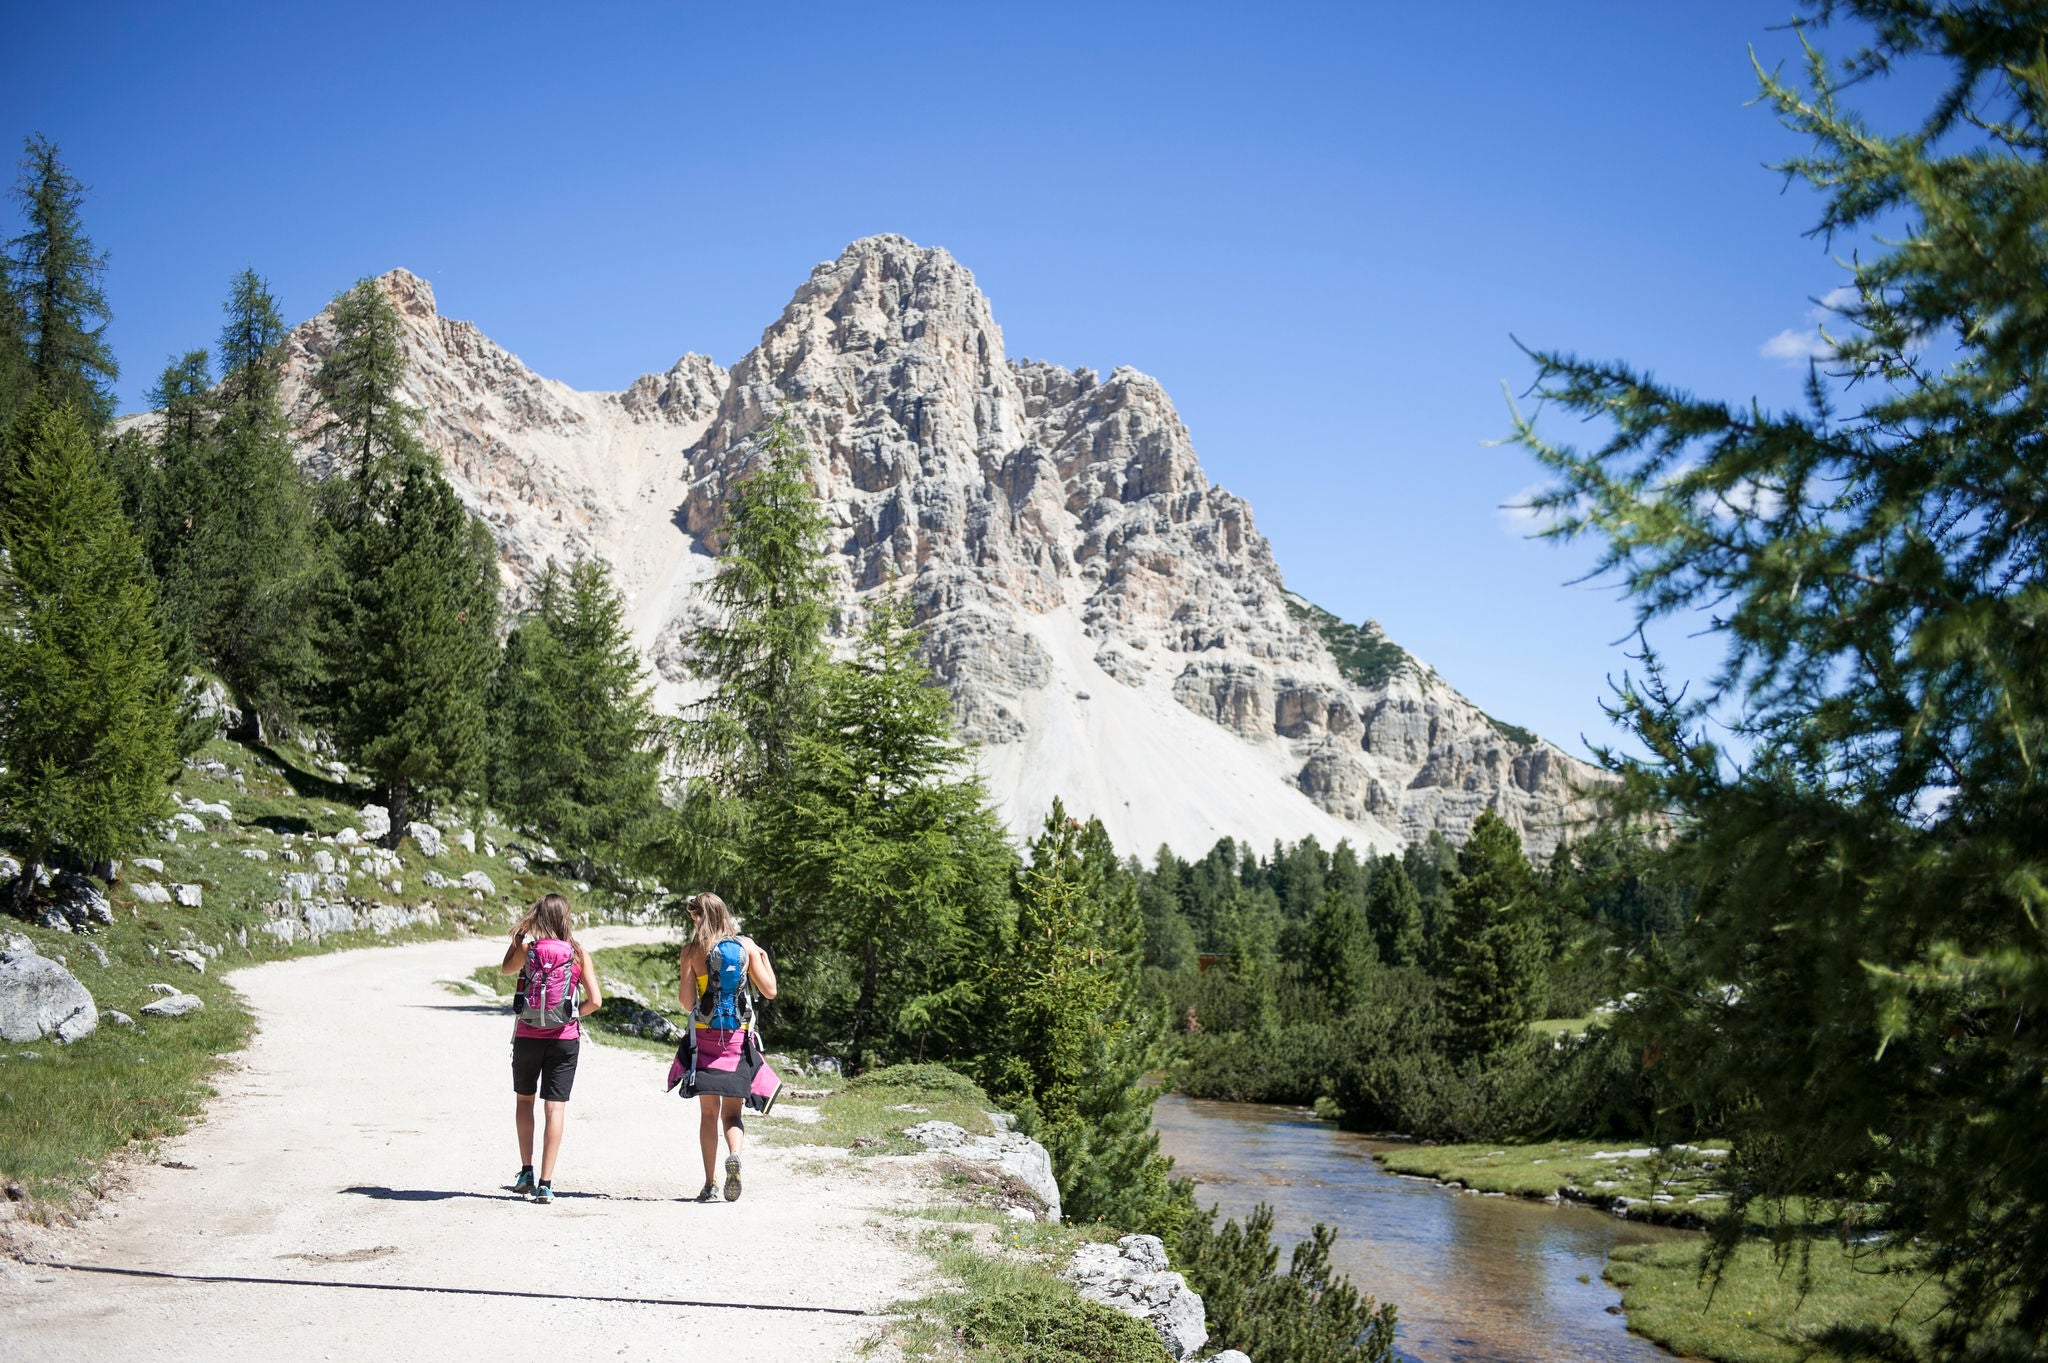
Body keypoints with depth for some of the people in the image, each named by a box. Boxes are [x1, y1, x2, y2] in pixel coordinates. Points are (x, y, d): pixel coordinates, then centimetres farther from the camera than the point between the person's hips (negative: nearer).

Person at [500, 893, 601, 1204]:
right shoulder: (578, 953, -5)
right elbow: (595, 1001, -7)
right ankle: (545, 1184, -2)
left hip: (528, 1035, 1)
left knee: (524, 1099, 20)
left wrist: (520, 934, 14)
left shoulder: (527, 946, -6)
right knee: (556, 1107, 1)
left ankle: (526, 1172, 17)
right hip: (565, 1037, 0)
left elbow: (506, 968, 16)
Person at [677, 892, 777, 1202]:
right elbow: (769, 990, 3)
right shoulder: (747, 946, 1)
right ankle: (734, 1155, -24)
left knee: (708, 1112, 7)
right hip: (739, 1036, 1)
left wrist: (682, 976, 12)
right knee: (732, 1112, 6)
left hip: (705, 1036, -1)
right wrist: (765, 958, 17)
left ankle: (710, 1183, 2)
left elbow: (687, 1001, -7)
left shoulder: (692, 950, -3)